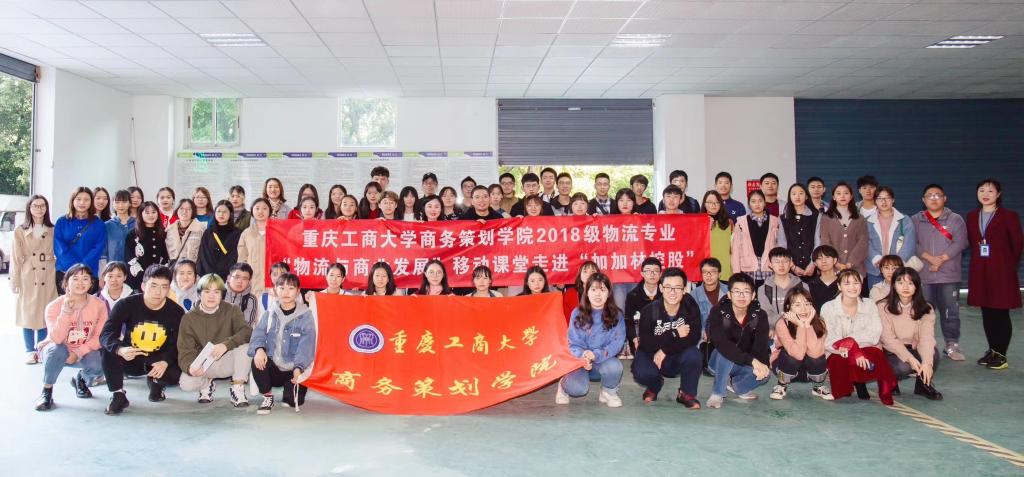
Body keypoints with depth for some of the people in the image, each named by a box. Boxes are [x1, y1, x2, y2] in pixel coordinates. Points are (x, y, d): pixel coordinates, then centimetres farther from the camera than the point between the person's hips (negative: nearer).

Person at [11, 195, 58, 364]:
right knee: (27, 314, 3)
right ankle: (30, 351, 11)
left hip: (48, 278, 1)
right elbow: (16, 258, 2)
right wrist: (15, 281, -3)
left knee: (46, 314, 4)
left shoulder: (53, 230, 7)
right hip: (27, 278, -1)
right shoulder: (20, 231, 4)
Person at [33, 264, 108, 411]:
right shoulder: (54, 306, -17)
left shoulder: (99, 305, -12)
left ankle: (81, 380, 10)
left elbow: (99, 338, -11)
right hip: (55, 350, -1)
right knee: (57, 350, -36)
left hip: (84, 352, 1)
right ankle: (47, 391, -12)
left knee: (97, 367, -30)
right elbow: (56, 339, -29)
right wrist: (66, 311, -37)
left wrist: (78, 352, -24)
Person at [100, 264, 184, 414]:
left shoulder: (176, 312, -11)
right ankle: (118, 394, -12)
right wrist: (119, 349, -47)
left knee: (177, 373, -28)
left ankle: (155, 382, 11)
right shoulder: (127, 305, -14)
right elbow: (106, 334, -25)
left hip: (158, 362, 1)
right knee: (108, 349, -29)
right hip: (129, 359, 0)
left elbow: (176, 344, -8)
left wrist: (165, 361, -31)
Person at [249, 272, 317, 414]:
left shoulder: (305, 316, -4)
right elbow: (258, 334, -4)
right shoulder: (269, 313, 7)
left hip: (293, 369, -2)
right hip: (272, 367, 2)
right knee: (257, 362, -29)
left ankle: (289, 388, 19)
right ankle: (267, 397, -5)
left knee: (295, 400, -20)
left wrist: (298, 367, -26)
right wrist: (259, 349, -27)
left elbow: (306, 345, -12)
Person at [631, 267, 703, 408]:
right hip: (651, 356, -1)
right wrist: (675, 335, -26)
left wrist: (665, 349, -27)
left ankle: (686, 394, -2)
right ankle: (655, 385, 10)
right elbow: (646, 343, -23)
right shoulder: (649, 311, -17)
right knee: (641, 373, -32)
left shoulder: (690, 307, -13)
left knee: (693, 354, -31)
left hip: (678, 358, 1)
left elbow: (694, 337, -23)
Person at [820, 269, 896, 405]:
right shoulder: (828, 308, -4)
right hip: (839, 355, 0)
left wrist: (850, 341, -23)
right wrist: (853, 350, -27)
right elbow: (828, 342, -11)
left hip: (864, 351, 1)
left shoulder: (869, 305, 4)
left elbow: (874, 336, -8)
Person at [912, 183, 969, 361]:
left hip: (949, 275, 0)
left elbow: (960, 242, -4)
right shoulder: (915, 220, 8)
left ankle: (952, 345, 12)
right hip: (922, 275, 0)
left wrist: (942, 259, -13)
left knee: (951, 312, 1)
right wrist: (929, 257, -14)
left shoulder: (955, 219, 7)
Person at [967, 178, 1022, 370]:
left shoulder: (1009, 216, -3)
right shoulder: (972, 217, 11)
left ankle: (1001, 355, 5)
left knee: (1001, 313, -2)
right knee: (986, 313, 10)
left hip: (1001, 272, -5)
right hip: (980, 273, 5)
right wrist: (979, 261, 7)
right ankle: (992, 351, 21)